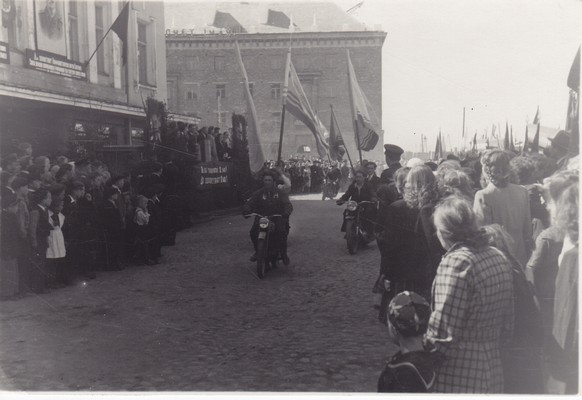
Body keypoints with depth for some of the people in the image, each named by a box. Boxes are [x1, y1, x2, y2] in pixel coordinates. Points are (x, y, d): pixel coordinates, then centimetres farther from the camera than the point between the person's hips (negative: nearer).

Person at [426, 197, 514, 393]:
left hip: (457, 378, -8)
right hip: (493, 372, 8)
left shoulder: (456, 262, -19)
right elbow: (508, 326, 11)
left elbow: (443, 334, -23)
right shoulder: (498, 257, 6)